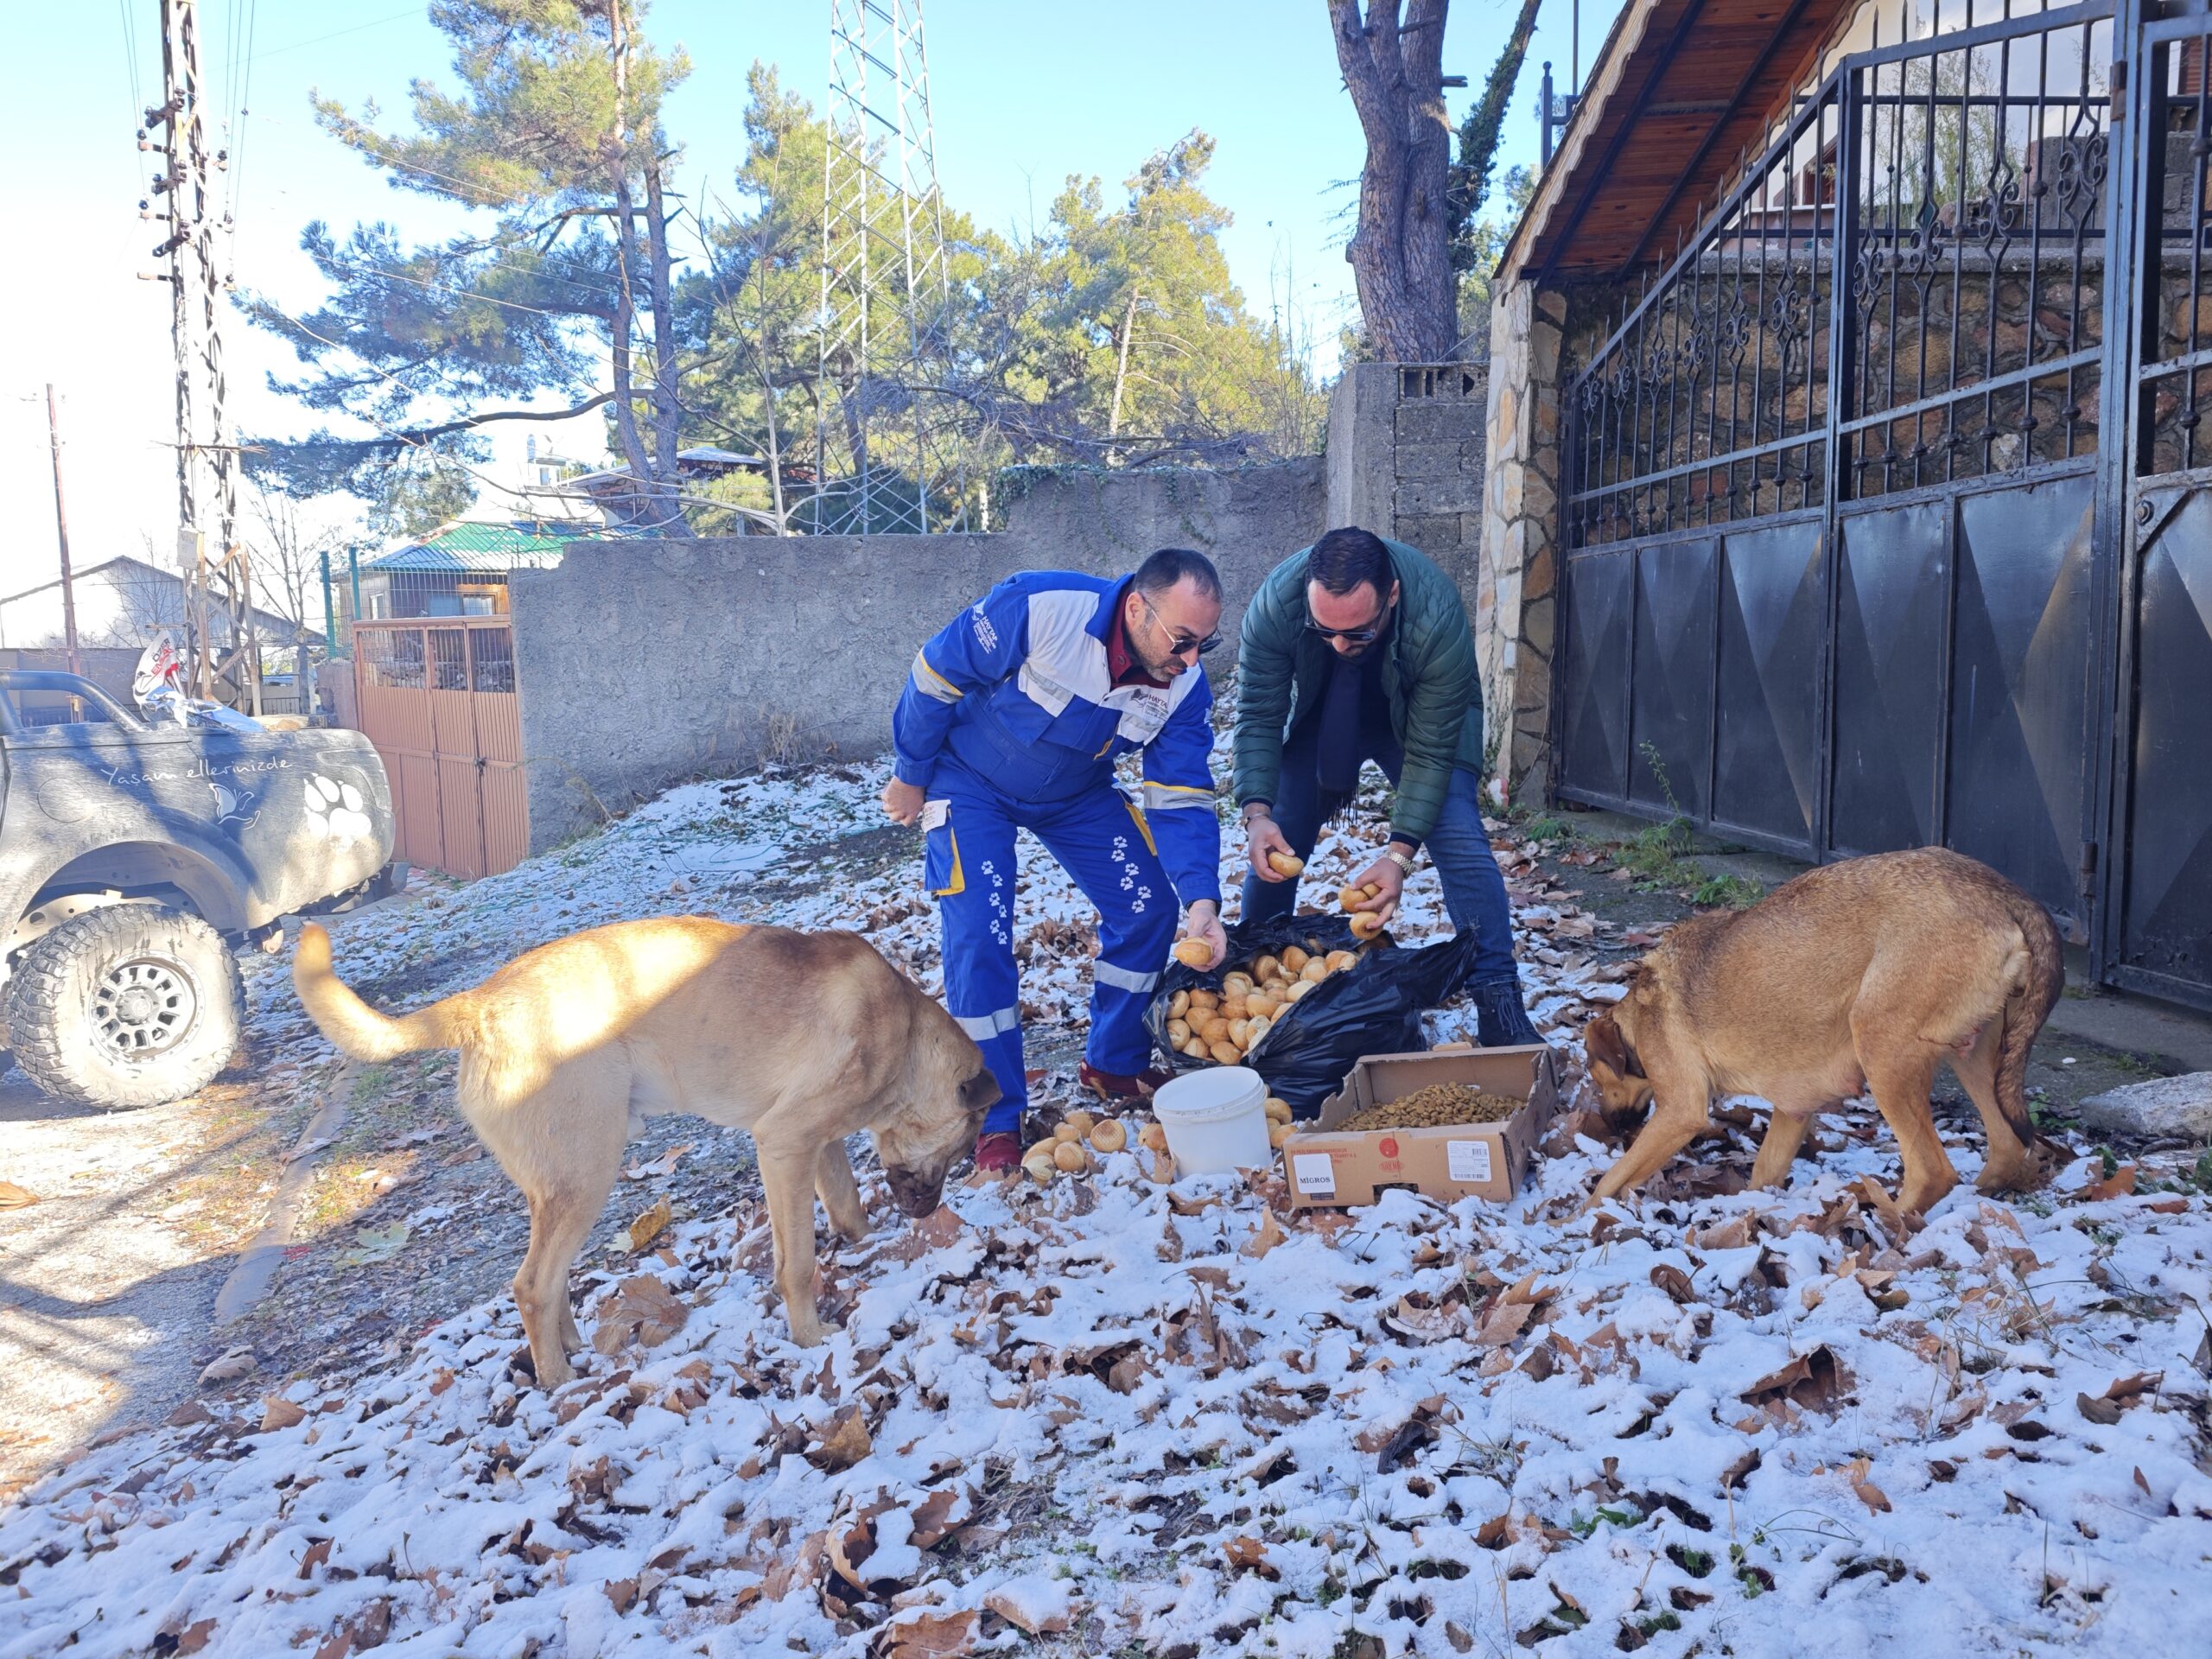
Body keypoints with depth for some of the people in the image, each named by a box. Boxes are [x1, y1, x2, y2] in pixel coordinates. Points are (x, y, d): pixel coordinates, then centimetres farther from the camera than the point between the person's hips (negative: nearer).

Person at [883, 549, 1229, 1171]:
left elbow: (1182, 799, -16)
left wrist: (1200, 899, -31)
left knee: (1148, 906, -4)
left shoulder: (1184, 685, -20)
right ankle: (995, 1119, -2)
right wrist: (910, 777, -10)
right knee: (978, 935, -17)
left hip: (1076, 793, 5)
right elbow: (936, 676, -22)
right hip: (971, 781, -4)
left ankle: (1115, 1065, 17)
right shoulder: (1035, 608, -36)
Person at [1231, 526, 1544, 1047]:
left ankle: (1499, 1003, -12)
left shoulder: (1438, 619, -39)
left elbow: (1430, 753, -31)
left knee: (1459, 841, -18)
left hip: (1420, 723, -2)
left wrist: (1400, 854, -38)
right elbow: (1258, 718, -24)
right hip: (1320, 720, 2)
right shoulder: (1276, 601, -34)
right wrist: (1256, 814, -37)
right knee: (1274, 850, -2)